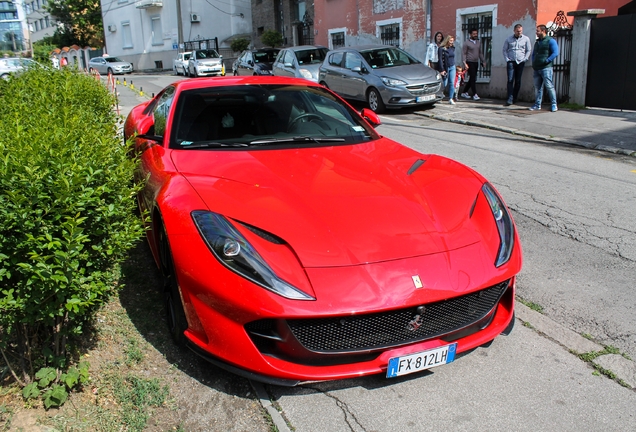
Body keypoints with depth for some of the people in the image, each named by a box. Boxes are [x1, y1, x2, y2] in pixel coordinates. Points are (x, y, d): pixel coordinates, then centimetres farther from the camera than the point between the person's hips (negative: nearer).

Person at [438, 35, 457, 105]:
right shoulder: (441, 49, -10)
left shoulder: (452, 48, 8)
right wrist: (442, 70, -16)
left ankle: (451, 98, 2)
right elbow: (440, 59, -12)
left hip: (452, 67, 5)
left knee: (452, 83, -2)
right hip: (445, 68, -5)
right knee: (445, 84, 0)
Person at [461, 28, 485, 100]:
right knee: (473, 78, -10)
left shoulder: (478, 42, 13)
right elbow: (464, 53, -7)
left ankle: (464, 92, 21)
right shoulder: (467, 43, -5)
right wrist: (465, 63, -16)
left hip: (476, 62, 6)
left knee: (472, 79, 9)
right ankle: (475, 94, -9)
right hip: (470, 62, -6)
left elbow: (480, 52, 19)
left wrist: (483, 61, 14)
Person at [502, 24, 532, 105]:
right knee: (510, 80, -11)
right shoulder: (509, 39, 7)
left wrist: (524, 59, -2)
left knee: (518, 81, 3)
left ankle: (514, 98, 11)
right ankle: (510, 99, -15)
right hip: (511, 62, -1)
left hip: (520, 62, 1)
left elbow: (529, 50, 9)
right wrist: (507, 60, 0)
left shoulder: (526, 39, 6)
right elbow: (504, 50, 12)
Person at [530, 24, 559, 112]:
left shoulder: (550, 41, -3)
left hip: (546, 68, -8)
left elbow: (555, 53, -10)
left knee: (549, 86, -8)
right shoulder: (537, 42, 20)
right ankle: (537, 105, 12)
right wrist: (533, 62, 12)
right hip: (536, 68, 8)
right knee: (537, 87, 8)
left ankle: (554, 105, -5)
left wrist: (547, 60, -15)